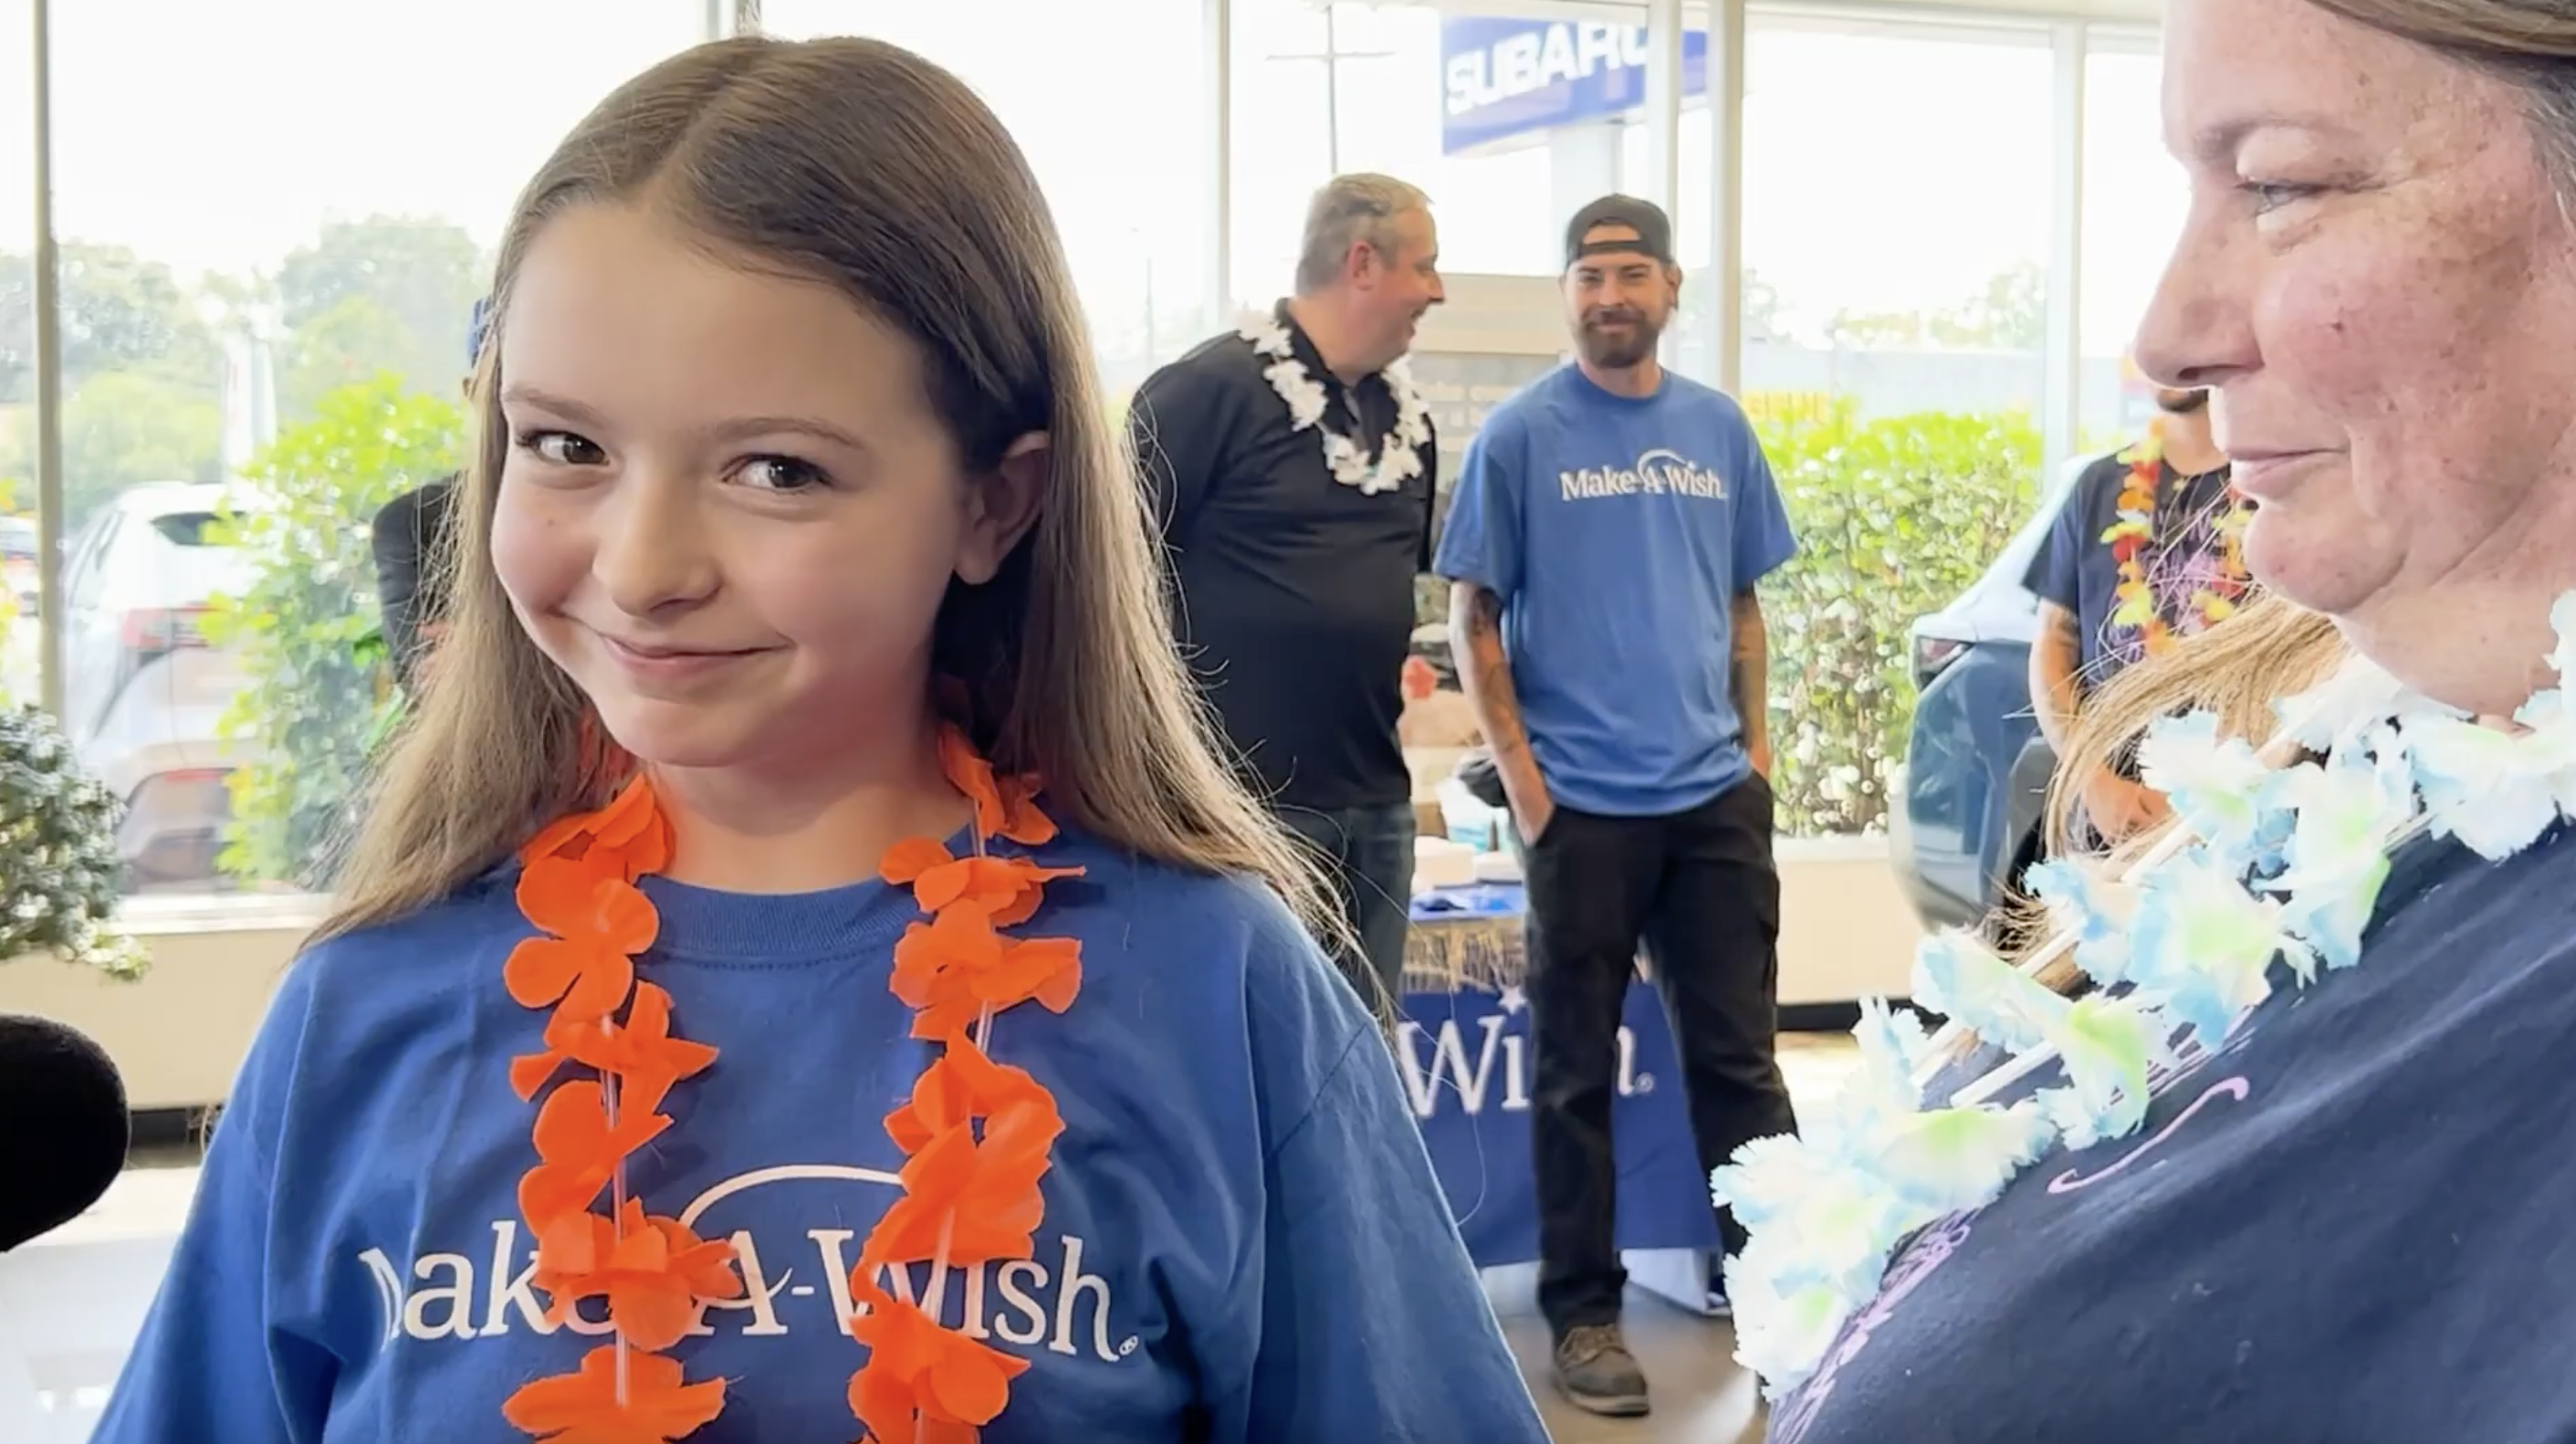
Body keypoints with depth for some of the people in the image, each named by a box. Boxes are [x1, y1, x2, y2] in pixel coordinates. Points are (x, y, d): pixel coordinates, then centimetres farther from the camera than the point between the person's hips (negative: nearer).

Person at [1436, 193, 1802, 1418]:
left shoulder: (1718, 429, 8)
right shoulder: (1519, 435, -3)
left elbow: (1742, 601, 16)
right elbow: (1473, 615, -2)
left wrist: (1754, 739, 8)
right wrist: (1518, 769, -8)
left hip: (1716, 795, 3)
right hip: (1582, 800, -3)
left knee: (1739, 1054, 10)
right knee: (1575, 1068, 6)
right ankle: (1583, 1312, 17)